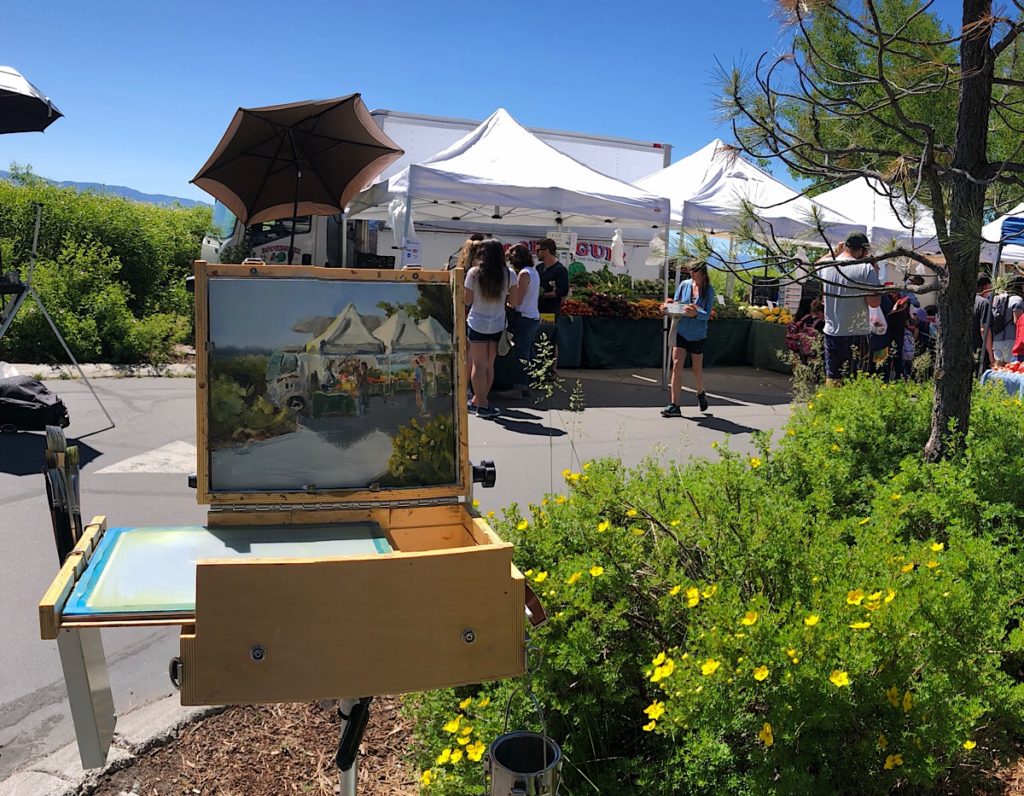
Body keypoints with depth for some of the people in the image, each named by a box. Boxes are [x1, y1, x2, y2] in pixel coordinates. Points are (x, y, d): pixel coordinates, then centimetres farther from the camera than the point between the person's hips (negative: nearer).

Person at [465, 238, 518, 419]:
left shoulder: (473, 273, -8)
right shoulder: (509, 274, -3)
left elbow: (467, 300, -4)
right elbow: (514, 301, 1)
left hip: (477, 324, -2)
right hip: (498, 324, 2)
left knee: (478, 364, 3)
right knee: (489, 365, 11)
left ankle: (480, 403, 1)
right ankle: (479, 401, 17)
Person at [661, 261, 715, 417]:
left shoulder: (708, 290, -6)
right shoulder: (684, 284, 0)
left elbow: (707, 314, -12)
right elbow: (675, 304, 6)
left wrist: (696, 313, -32)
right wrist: (669, 306, -16)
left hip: (697, 335, -1)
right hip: (681, 332, 1)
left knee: (697, 369, 11)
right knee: (676, 365, -9)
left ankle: (700, 394, 41)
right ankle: (674, 406, -7)